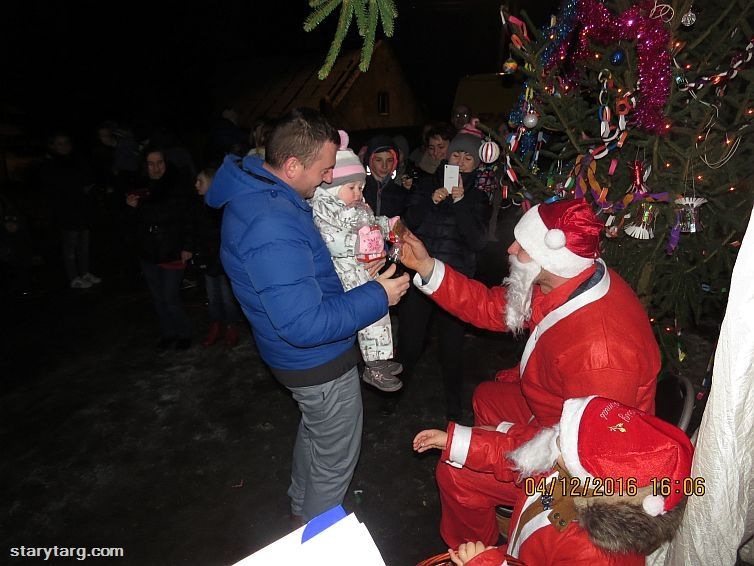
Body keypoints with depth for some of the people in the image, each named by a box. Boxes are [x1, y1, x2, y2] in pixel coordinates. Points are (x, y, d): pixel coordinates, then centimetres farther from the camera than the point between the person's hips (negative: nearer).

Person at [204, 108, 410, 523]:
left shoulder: (253, 191, -1)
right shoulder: (273, 230, -35)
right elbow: (305, 325, -34)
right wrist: (377, 296, -25)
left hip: (301, 355, 10)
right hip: (319, 362, -10)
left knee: (314, 429, 33)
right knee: (336, 458, 15)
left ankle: (302, 509, 58)